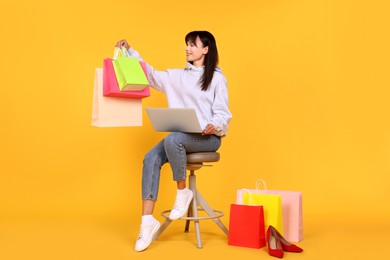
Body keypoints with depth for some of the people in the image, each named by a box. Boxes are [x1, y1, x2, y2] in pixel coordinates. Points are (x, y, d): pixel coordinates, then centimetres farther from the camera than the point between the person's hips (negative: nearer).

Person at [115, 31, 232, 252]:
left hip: (207, 137, -5)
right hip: (181, 137, 5)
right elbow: (151, 74, 16)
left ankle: (183, 192, -13)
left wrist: (214, 126, -26)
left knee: (173, 140, -36)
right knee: (151, 159, -20)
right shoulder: (178, 76, 15)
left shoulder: (217, 78, 0)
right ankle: (148, 221, -18)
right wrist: (131, 52, 9)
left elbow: (223, 114, -4)